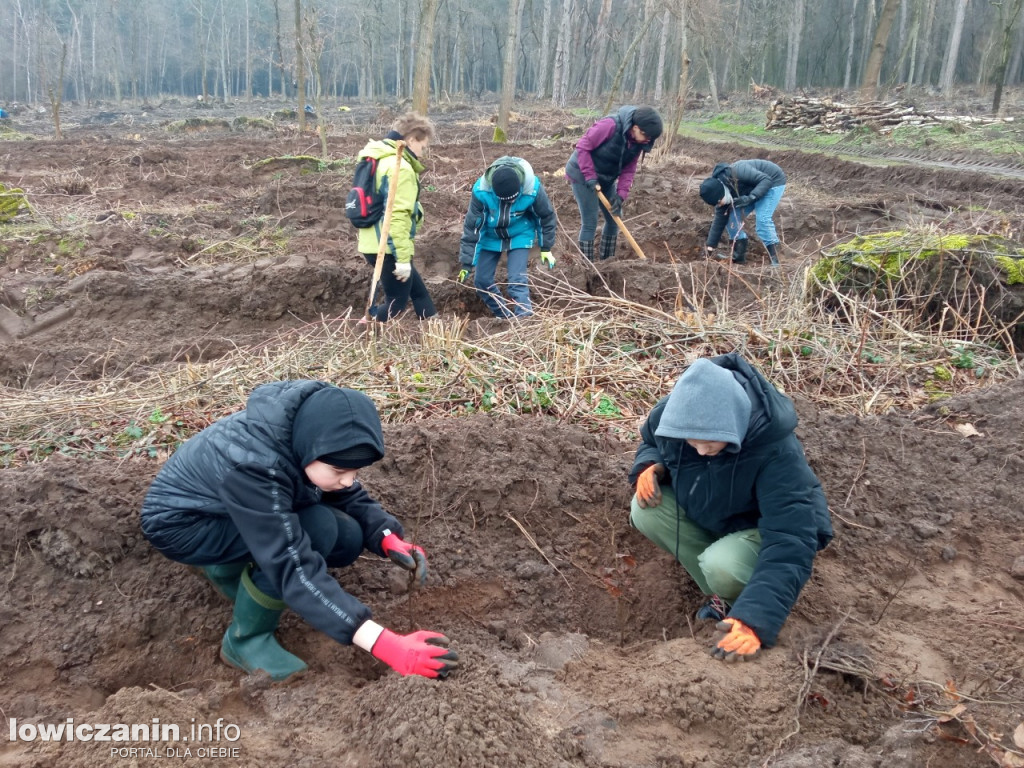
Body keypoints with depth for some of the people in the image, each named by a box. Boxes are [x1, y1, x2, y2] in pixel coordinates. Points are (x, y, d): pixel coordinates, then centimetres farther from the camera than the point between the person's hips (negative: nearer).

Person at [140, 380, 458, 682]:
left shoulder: (310, 428, -20)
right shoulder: (253, 465, -40)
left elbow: (350, 497, -4)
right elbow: (294, 568, -42)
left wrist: (389, 539, -25)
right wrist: (385, 644, -48)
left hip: (244, 508, 7)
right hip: (179, 521, -7)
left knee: (348, 539, -9)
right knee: (316, 530, -29)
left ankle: (228, 567, 12)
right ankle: (245, 639, -7)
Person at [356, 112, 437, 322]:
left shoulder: (381, 160, 15)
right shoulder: (400, 167, -17)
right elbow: (398, 216, -24)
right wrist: (403, 257, -23)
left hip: (374, 243, 10)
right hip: (388, 248, -10)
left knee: (418, 291, 21)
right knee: (396, 302, 3)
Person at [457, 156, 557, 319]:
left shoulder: (533, 188, -31)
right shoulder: (481, 190, -31)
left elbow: (546, 216, -9)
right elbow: (471, 226, -19)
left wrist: (546, 249, 0)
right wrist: (467, 263, -15)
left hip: (520, 235, -2)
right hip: (491, 236, 2)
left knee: (517, 280, -18)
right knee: (482, 280, 3)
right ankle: (505, 317, 23)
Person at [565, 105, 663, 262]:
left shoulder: (638, 142, -7)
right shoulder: (611, 125, -29)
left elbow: (629, 169, -4)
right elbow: (583, 146, -25)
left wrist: (621, 194, -17)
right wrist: (590, 176, -27)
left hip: (606, 178, 8)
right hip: (582, 174, -8)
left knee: (614, 218, 9)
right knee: (590, 222, -7)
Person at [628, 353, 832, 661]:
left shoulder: (777, 450, -38)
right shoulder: (672, 413, -24)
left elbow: (790, 541, -42)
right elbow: (651, 441, 2)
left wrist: (755, 618, -52)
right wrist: (650, 465, -23)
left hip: (764, 529, -6)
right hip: (708, 515, 6)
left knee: (721, 567, -36)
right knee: (645, 511, -21)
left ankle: (739, 603, 2)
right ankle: (722, 598, -4)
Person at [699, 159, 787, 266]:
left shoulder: (738, 172, -36)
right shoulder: (719, 189, -12)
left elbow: (766, 180, -32)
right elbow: (719, 219, -4)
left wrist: (750, 198, -42)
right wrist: (711, 247, -4)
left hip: (772, 181, -7)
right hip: (752, 188, 7)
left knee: (762, 219, -23)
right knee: (733, 217, -2)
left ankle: (775, 261, -19)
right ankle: (738, 257, 6)